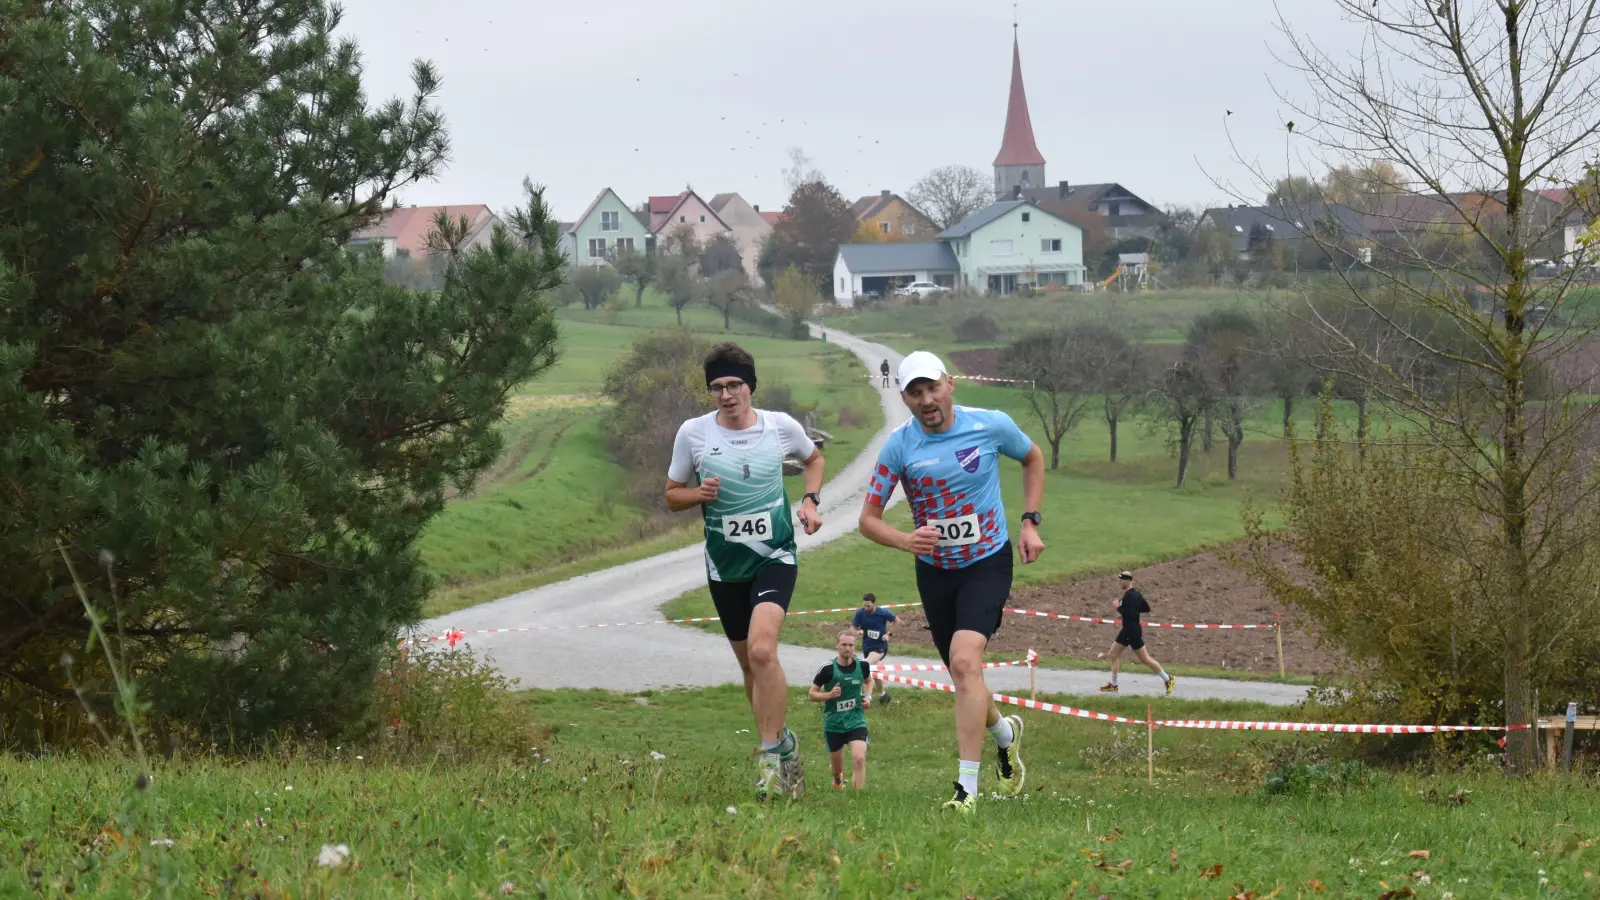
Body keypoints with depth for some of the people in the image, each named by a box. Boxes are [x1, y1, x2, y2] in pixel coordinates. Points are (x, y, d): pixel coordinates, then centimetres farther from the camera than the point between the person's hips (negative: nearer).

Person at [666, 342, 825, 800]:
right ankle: (783, 743, 33)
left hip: (775, 557, -3)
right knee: (750, 665, 11)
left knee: (761, 650, -23)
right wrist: (698, 494, -16)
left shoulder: (781, 427, -5)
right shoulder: (693, 433, -5)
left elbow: (813, 458, 18)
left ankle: (771, 755, -17)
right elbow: (671, 496, 5)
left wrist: (810, 500, 1)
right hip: (725, 565, 3)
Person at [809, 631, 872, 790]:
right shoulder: (828, 669, -14)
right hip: (833, 723, -1)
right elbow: (812, 694, -6)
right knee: (836, 765, 16)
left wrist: (868, 696, 1)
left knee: (859, 759, -20)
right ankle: (838, 779, 52)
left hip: (856, 721, 1)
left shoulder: (862, 665, -5)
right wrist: (829, 695, -24)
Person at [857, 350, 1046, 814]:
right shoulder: (899, 445, -10)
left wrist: (1030, 523, 2)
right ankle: (1005, 732, 47)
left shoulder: (991, 425, -11)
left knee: (964, 660, -22)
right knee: (964, 675, 12)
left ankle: (967, 788, -22)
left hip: (988, 562, -3)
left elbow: (1033, 458, 11)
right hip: (934, 570, 3)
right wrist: (905, 540, -28)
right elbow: (868, 518, -7)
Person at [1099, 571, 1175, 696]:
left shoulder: (1130, 596, -20)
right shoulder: (1134, 593, 11)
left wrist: (1119, 607, -18)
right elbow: (1146, 608, 16)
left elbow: (1130, 614, -29)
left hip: (1133, 632, -11)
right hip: (1127, 630, 11)